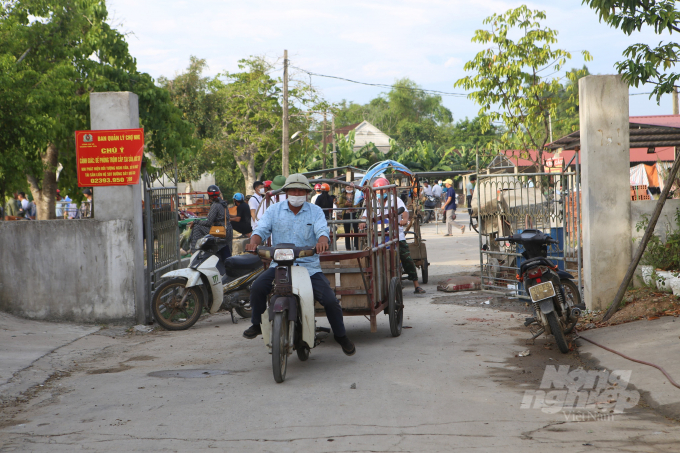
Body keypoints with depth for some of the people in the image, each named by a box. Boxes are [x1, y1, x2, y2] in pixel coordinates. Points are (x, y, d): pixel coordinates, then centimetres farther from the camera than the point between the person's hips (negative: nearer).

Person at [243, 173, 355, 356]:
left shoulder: (315, 211, 6)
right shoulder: (274, 210, 8)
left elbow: (322, 230, -10)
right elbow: (262, 229, -1)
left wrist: (322, 241, -35)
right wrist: (254, 242, -25)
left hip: (309, 266, 0)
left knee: (330, 300, -13)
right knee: (258, 287, -23)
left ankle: (341, 336, 11)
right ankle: (256, 324, 1)